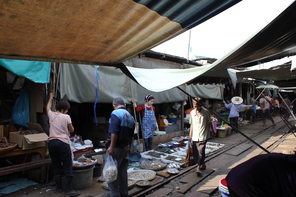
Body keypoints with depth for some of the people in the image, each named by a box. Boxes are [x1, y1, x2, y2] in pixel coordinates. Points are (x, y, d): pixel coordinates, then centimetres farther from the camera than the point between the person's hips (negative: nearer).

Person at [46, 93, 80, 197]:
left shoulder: (51, 115, 8)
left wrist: (50, 98, 47)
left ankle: (59, 187, 25)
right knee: (67, 167, -1)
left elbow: (47, 108, 32)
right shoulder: (66, 117, -7)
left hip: (51, 142, 6)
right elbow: (71, 130, 3)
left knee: (56, 166, 15)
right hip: (62, 143, -6)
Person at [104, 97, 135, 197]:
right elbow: (131, 136, 16)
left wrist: (111, 146, -20)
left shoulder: (116, 113, -14)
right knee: (122, 170, 16)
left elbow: (114, 132, -23)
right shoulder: (130, 116, 10)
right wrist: (129, 147, 26)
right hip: (125, 147, 8)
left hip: (116, 148, -8)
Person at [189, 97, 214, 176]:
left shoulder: (206, 112, -5)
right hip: (195, 136, 4)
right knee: (195, 152, 7)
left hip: (203, 135, -4)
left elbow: (210, 123, 6)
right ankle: (203, 165, 27)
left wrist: (213, 132, 10)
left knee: (201, 151, -15)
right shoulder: (192, 112, 5)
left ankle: (198, 167, -7)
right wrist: (190, 135, 9)